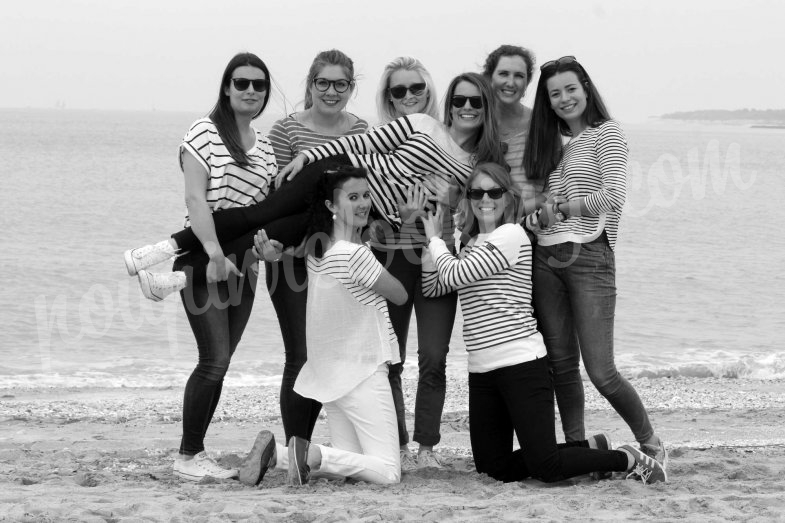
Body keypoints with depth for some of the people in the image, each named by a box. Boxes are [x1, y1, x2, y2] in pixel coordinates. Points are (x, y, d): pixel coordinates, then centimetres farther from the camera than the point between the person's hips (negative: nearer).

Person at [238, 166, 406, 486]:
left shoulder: (316, 248, 5)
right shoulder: (355, 255, -19)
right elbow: (399, 296, -5)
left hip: (329, 373, 9)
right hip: (363, 374, -9)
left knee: (348, 465, 16)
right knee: (388, 472, -5)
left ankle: (275, 453, -5)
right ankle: (312, 455, -21)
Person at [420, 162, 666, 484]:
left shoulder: (512, 235, -10)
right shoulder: (472, 247, 17)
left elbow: (453, 275, -14)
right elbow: (432, 287, 17)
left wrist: (435, 240, 3)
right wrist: (431, 237, 10)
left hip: (522, 364, -9)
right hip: (482, 371, 9)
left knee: (545, 468, -13)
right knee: (494, 469, 6)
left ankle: (629, 460, 9)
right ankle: (593, 448, 20)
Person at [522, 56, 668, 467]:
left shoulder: (605, 133, 0)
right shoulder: (550, 143, 19)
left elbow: (614, 195, -12)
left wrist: (561, 209, -11)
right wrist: (535, 212, 0)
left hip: (588, 257, -6)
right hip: (546, 260, 6)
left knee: (600, 371, -8)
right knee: (562, 365, 6)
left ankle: (651, 445, 9)